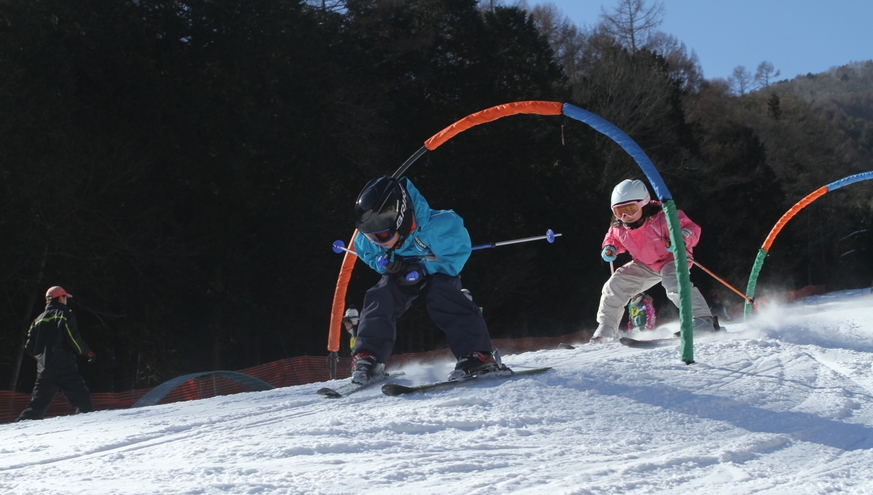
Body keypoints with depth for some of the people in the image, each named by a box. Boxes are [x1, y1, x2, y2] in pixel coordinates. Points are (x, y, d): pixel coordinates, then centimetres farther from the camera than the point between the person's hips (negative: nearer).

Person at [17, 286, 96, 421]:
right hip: (64, 368, -5)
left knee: (38, 403, 9)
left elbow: (30, 347, 14)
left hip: (44, 369, 5)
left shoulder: (39, 319, 16)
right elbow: (73, 339, -11)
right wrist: (88, 352, 2)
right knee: (82, 398, -3)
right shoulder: (65, 315, 0)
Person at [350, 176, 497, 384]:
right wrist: (384, 263, -27)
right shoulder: (367, 239, -27)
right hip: (404, 271, 4)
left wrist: (422, 269, -37)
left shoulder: (436, 226, -43)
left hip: (440, 267, -4)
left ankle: (477, 355, -33)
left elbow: (458, 252, -29)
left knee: (441, 297, -31)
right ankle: (368, 358, -15)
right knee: (382, 297, -20)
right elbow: (368, 254, -3)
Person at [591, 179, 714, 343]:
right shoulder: (618, 228, -11)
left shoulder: (661, 218, -30)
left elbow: (692, 228, -27)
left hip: (672, 259, -6)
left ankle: (703, 320, -40)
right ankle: (605, 329, 12)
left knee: (673, 282, -38)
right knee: (614, 286, -1)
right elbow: (612, 238, 14)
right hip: (645, 266, 6)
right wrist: (609, 248, -9)